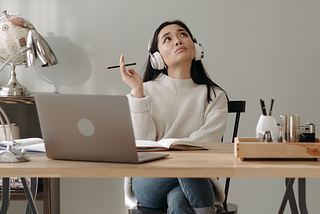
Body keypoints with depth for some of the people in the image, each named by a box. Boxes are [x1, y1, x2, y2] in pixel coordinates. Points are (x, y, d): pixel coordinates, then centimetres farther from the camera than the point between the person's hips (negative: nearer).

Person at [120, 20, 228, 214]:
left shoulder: (214, 96, 11)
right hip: (148, 182, 0)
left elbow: (205, 143, -4)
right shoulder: (146, 91, 10)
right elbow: (142, 143, -4)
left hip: (197, 183, 0)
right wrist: (137, 90, -6)